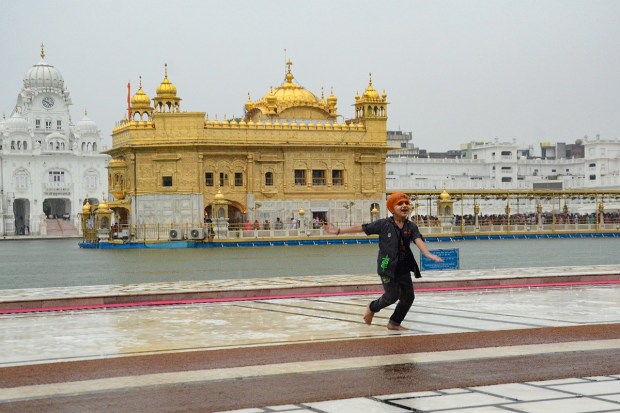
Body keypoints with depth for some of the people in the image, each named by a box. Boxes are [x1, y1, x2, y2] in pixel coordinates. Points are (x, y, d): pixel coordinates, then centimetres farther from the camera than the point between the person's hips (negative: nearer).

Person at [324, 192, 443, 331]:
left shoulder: (411, 226, 0)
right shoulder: (383, 224, -7)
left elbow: (418, 240, -18)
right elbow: (361, 228, -3)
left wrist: (427, 254, -38)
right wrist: (339, 231, -2)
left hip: (403, 267, 4)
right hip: (387, 266, -4)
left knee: (408, 296, 5)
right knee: (392, 295, -6)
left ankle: (394, 323, 25)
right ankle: (372, 308, 25)